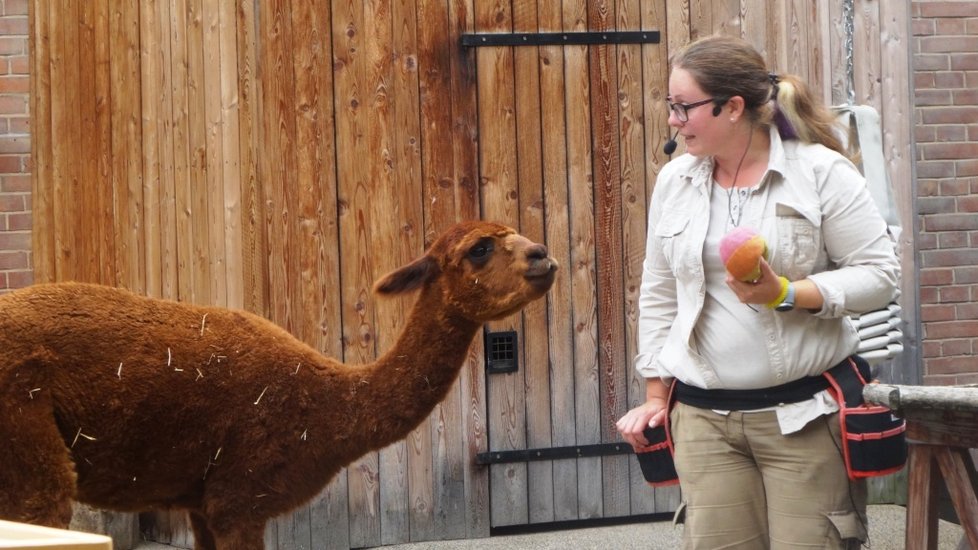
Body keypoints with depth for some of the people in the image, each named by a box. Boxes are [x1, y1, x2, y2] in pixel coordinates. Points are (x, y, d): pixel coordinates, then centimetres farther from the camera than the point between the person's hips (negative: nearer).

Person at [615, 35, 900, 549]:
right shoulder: (675, 181, 8)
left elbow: (879, 273, -7)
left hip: (804, 411, -4)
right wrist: (656, 396, 14)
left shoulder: (821, 172, -5)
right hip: (703, 416, 4)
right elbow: (658, 296, 16)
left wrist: (784, 293, -19)